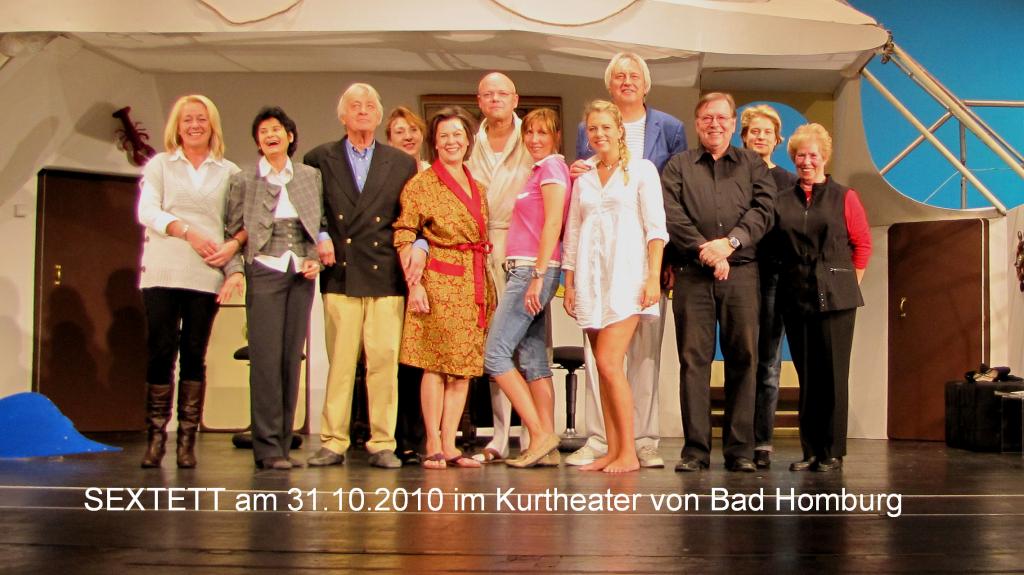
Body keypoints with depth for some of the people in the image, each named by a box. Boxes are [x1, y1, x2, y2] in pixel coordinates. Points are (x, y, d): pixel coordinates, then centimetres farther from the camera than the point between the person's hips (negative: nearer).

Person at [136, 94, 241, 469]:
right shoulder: (159, 165, 12)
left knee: (194, 354, 2)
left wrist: (234, 244, -13)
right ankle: (155, 437, 2)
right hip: (163, 272, 0)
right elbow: (147, 210, -1)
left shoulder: (229, 172, 12)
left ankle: (187, 440, 5)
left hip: (206, 275, 0)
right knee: (160, 351, -4)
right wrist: (187, 232, -14)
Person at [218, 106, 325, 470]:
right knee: (266, 359, -8)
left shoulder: (311, 177, 11)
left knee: (292, 358, 3)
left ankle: (283, 444, 9)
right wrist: (234, 271, -10)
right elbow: (233, 231, 3)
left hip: (301, 274, 3)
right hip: (264, 272, -3)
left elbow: (320, 225, 14)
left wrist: (315, 259, -1)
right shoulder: (243, 180, 6)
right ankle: (267, 447, -5)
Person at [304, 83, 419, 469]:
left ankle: (383, 444, 5)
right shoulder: (319, 159, 11)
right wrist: (319, 239, -2)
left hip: (386, 277, 0)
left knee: (385, 361, -3)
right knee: (339, 362, 0)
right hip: (340, 276, 0)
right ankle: (333, 443, 8)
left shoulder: (402, 164, 13)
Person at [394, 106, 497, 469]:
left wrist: (487, 288, 12)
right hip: (439, 282, -6)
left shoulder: (477, 188, 17)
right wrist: (414, 283, -15)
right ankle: (433, 447, 0)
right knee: (435, 363, -5)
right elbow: (404, 238, -6)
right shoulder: (421, 184, 0)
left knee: (465, 366, 3)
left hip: (474, 285, 6)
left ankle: (450, 446, 7)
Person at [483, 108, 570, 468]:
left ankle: (541, 435, -10)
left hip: (534, 269, -9)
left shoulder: (552, 167, -5)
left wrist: (538, 275, -20)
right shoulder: (540, 170, 22)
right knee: (533, 361, 6)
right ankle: (547, 448, 6)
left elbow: (553, 224, -15)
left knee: (495, 354, -12)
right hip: (522, 271, 9)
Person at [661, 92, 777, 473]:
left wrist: (730, 242, -12)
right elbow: (671, 214, 0)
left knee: (743, 358, -1)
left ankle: (740, 449, 4)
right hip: (692, 273, 0)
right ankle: (696, 449, -1)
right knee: (693, 359, -3)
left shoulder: (752, 165, 16)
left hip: (740, 272, 1)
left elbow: (764, 209, 2)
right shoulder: (678, 166, 14)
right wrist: (705, 250, -11)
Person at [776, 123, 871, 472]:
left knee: (833, 374, 0)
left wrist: (850, 282, 2)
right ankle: (810, 451, 13)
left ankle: (833, 452, 7)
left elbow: (863, 244, 5)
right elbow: (775, 249, 12)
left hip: (835, 297, -2)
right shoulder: (782, 201, 8)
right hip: (796, 297, 2)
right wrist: (787, 282, 5)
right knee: (806, 375, 7)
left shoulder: (844, 197, 3)